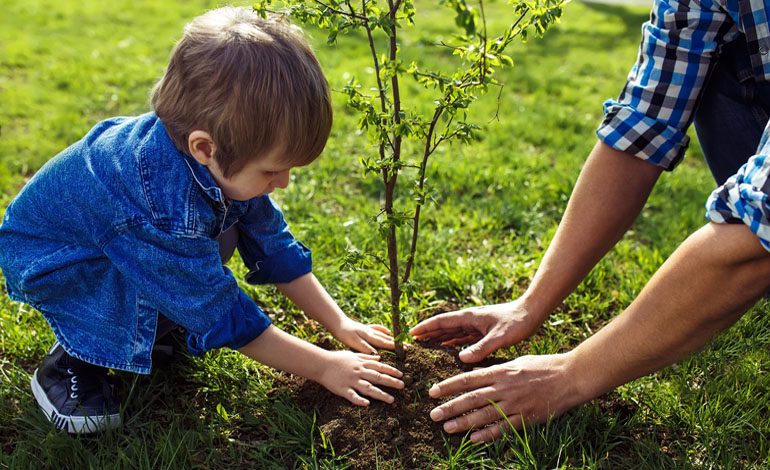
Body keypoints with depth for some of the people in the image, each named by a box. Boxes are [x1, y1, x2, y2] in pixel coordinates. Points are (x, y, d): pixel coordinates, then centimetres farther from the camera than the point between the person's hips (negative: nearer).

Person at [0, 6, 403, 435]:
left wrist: (341, 324, -6)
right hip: (41, 258, -8)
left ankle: (151, 323, 7)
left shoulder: (222, 159, -20)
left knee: (231, 218, -8)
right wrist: (324, 367, -25)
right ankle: (71, 362, -9)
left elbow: (274, 246, -7)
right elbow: (224, 316, -33)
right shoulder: (165, 209, -43)